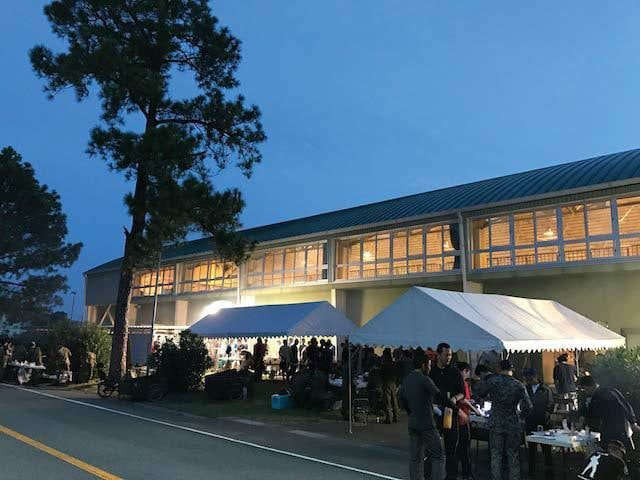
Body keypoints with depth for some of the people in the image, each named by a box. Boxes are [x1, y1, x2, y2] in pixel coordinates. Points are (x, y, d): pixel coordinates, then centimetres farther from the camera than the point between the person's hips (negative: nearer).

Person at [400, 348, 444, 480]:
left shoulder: (406, 380, 9)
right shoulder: (424, 379, -15)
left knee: (415, 458, 10)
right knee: (437, 455, 1)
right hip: (427, 424, -7)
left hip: (412, 424, 7)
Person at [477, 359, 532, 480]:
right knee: (513, 457, 12)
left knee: (495, 456, 9)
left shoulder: (493, 381, -10)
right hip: (513, 424, 1)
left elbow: (480, 393, 3)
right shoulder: (519, 386, -6)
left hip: (495, 423, 0)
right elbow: (527, 408, -5)